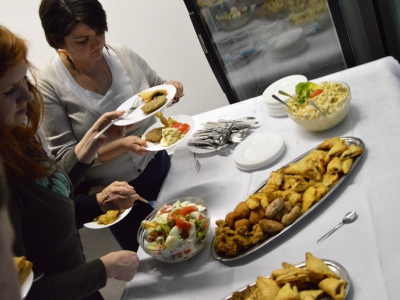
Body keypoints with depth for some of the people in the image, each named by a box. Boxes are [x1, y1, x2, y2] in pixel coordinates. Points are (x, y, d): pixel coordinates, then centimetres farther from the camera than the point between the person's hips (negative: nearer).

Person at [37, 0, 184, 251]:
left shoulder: (123, 54, -9)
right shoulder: (50, 83, -19)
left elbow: (156, 87, 9)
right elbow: (64, 155, -17)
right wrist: (121, 145, -31)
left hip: (158, 165, 4)